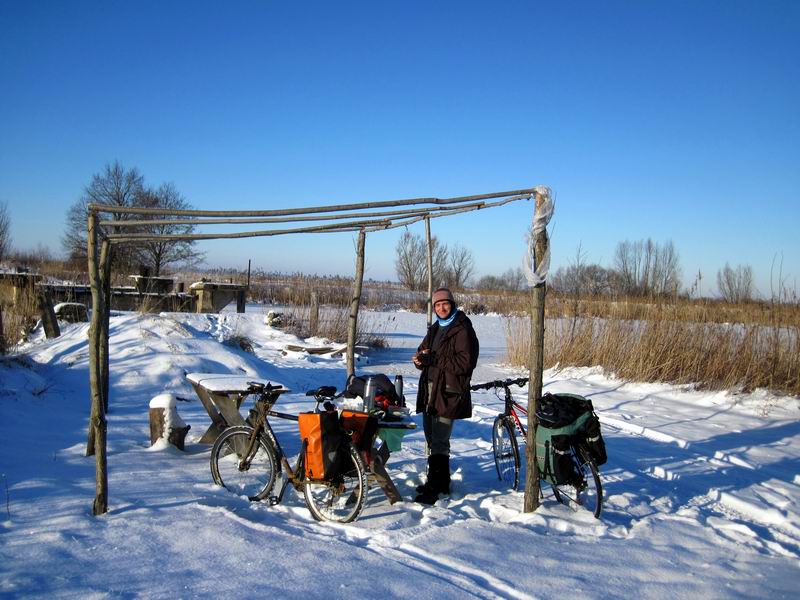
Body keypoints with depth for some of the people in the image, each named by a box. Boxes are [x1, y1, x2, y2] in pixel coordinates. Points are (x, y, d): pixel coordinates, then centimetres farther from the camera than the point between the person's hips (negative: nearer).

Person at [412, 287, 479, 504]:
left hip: (449, 392, -9)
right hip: (430, 390, 9)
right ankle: (442, 482, 29)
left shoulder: (463, 330, -10)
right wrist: (420, 359, -5)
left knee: (439, 442, -9)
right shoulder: (435, 329, 17)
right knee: (432, 438, 16)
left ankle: (434, 488, -4)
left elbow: (465, 362, -19)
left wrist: (433, 359, -21)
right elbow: (422, 352, 20)